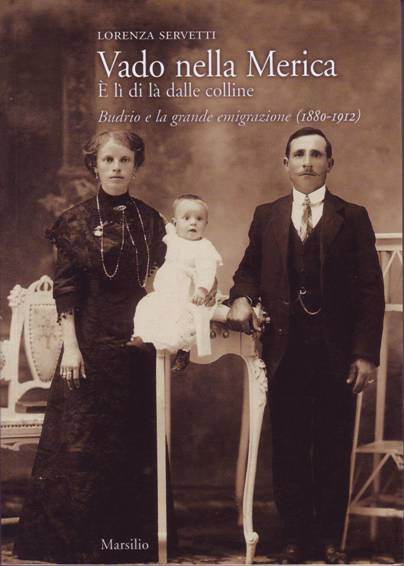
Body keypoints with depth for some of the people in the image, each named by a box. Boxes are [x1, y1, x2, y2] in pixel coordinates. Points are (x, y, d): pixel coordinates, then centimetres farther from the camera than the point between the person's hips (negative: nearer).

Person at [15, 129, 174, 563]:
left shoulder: (150, 220, 8)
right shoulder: (76, 221, -1)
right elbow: (66, 291, -5)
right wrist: (70, 346, -12)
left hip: (142, 346, 3)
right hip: (93, 345, -3)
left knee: (140, 443, 8)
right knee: (83, 444, 1)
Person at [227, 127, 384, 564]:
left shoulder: (352, 218, 3)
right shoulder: (266, 217, 10)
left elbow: (370, 290, -1)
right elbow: (249, 269, 16)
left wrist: (366, 354, -8)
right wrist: (242, 297, -9)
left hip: (337, 351, -1)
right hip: (285, 348, 2)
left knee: (334, 449, 6)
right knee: (288, 448, 7)